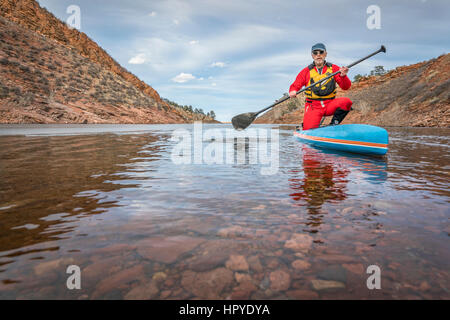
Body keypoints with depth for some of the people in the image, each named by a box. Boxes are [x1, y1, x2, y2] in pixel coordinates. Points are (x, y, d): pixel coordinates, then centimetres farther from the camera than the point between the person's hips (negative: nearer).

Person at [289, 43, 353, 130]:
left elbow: (346, 87, 0)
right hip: (313, 106, -1)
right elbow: (295, 86, 6)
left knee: (347, 102, -25)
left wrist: (343, 76, -22)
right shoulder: (306, 71, 6)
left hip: (330, 105, 2)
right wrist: (292, 92, -19)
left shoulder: (334, 68, 7)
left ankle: (333, 126, -9)